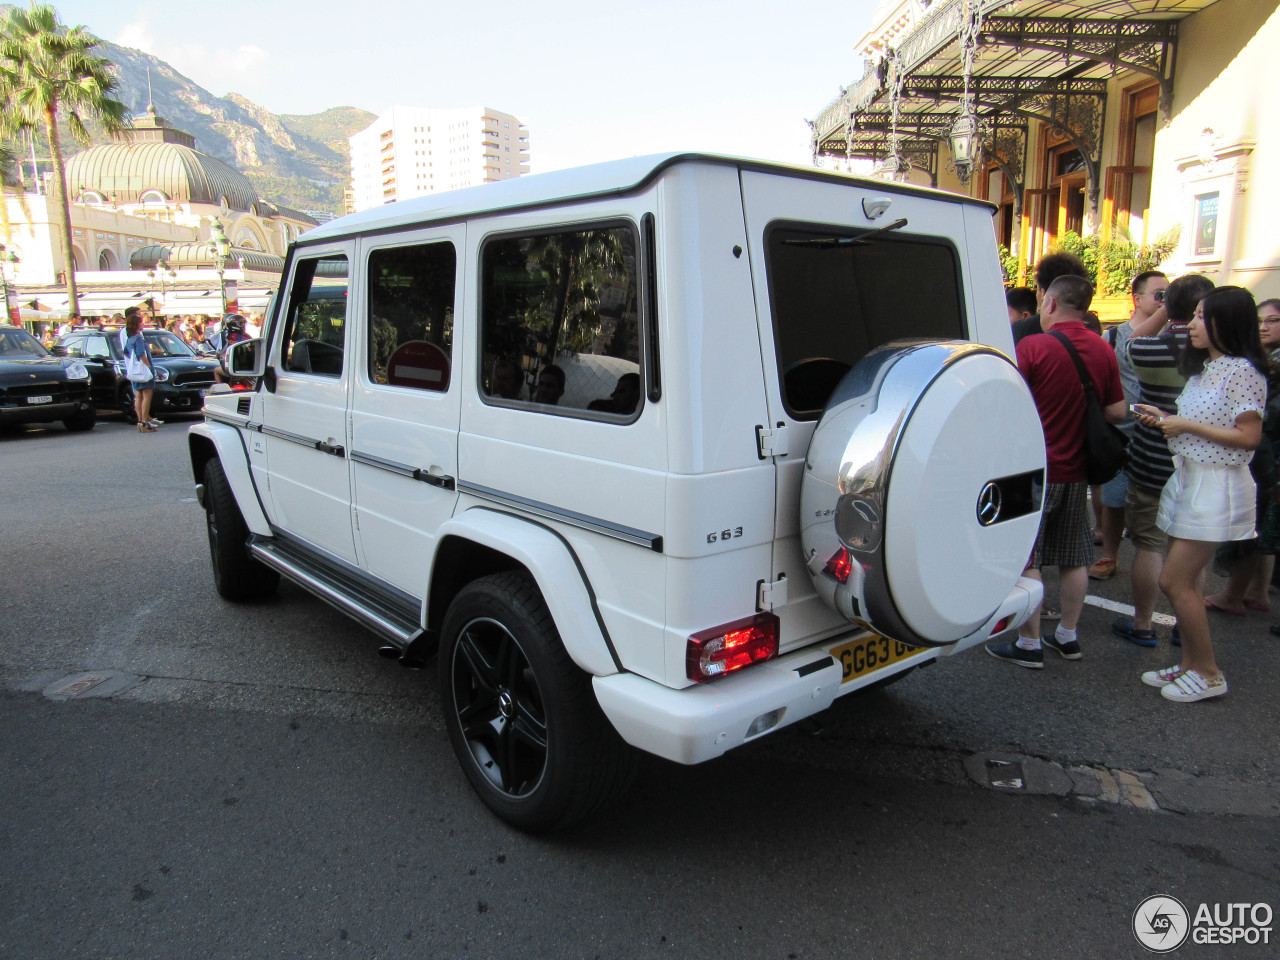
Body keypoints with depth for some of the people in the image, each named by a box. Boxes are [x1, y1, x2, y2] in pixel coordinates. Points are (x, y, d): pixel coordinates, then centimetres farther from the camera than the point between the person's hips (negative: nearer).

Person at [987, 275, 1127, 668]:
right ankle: (1067, 636, 26)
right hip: (1076, 470, 6)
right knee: (1074, 558, 15)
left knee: (1025, 560, 2)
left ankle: (1029, 644, 8)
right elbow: (1117, 412, 6)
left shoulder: (1032, 346, -15)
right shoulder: (1103, 351, 2)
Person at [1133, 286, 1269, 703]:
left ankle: (1208, 673, 7)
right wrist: (1166, 420, 5)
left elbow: (1249, 437, -18)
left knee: (1175, 581, -8)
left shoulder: (1243, 371, -13)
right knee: (1184, 581, 11)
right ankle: (1190, 665, 21)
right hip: (1189, 477, 9)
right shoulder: (1203, 368, 15)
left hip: (1217, 485, -9)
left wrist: (1187, 426, -16)